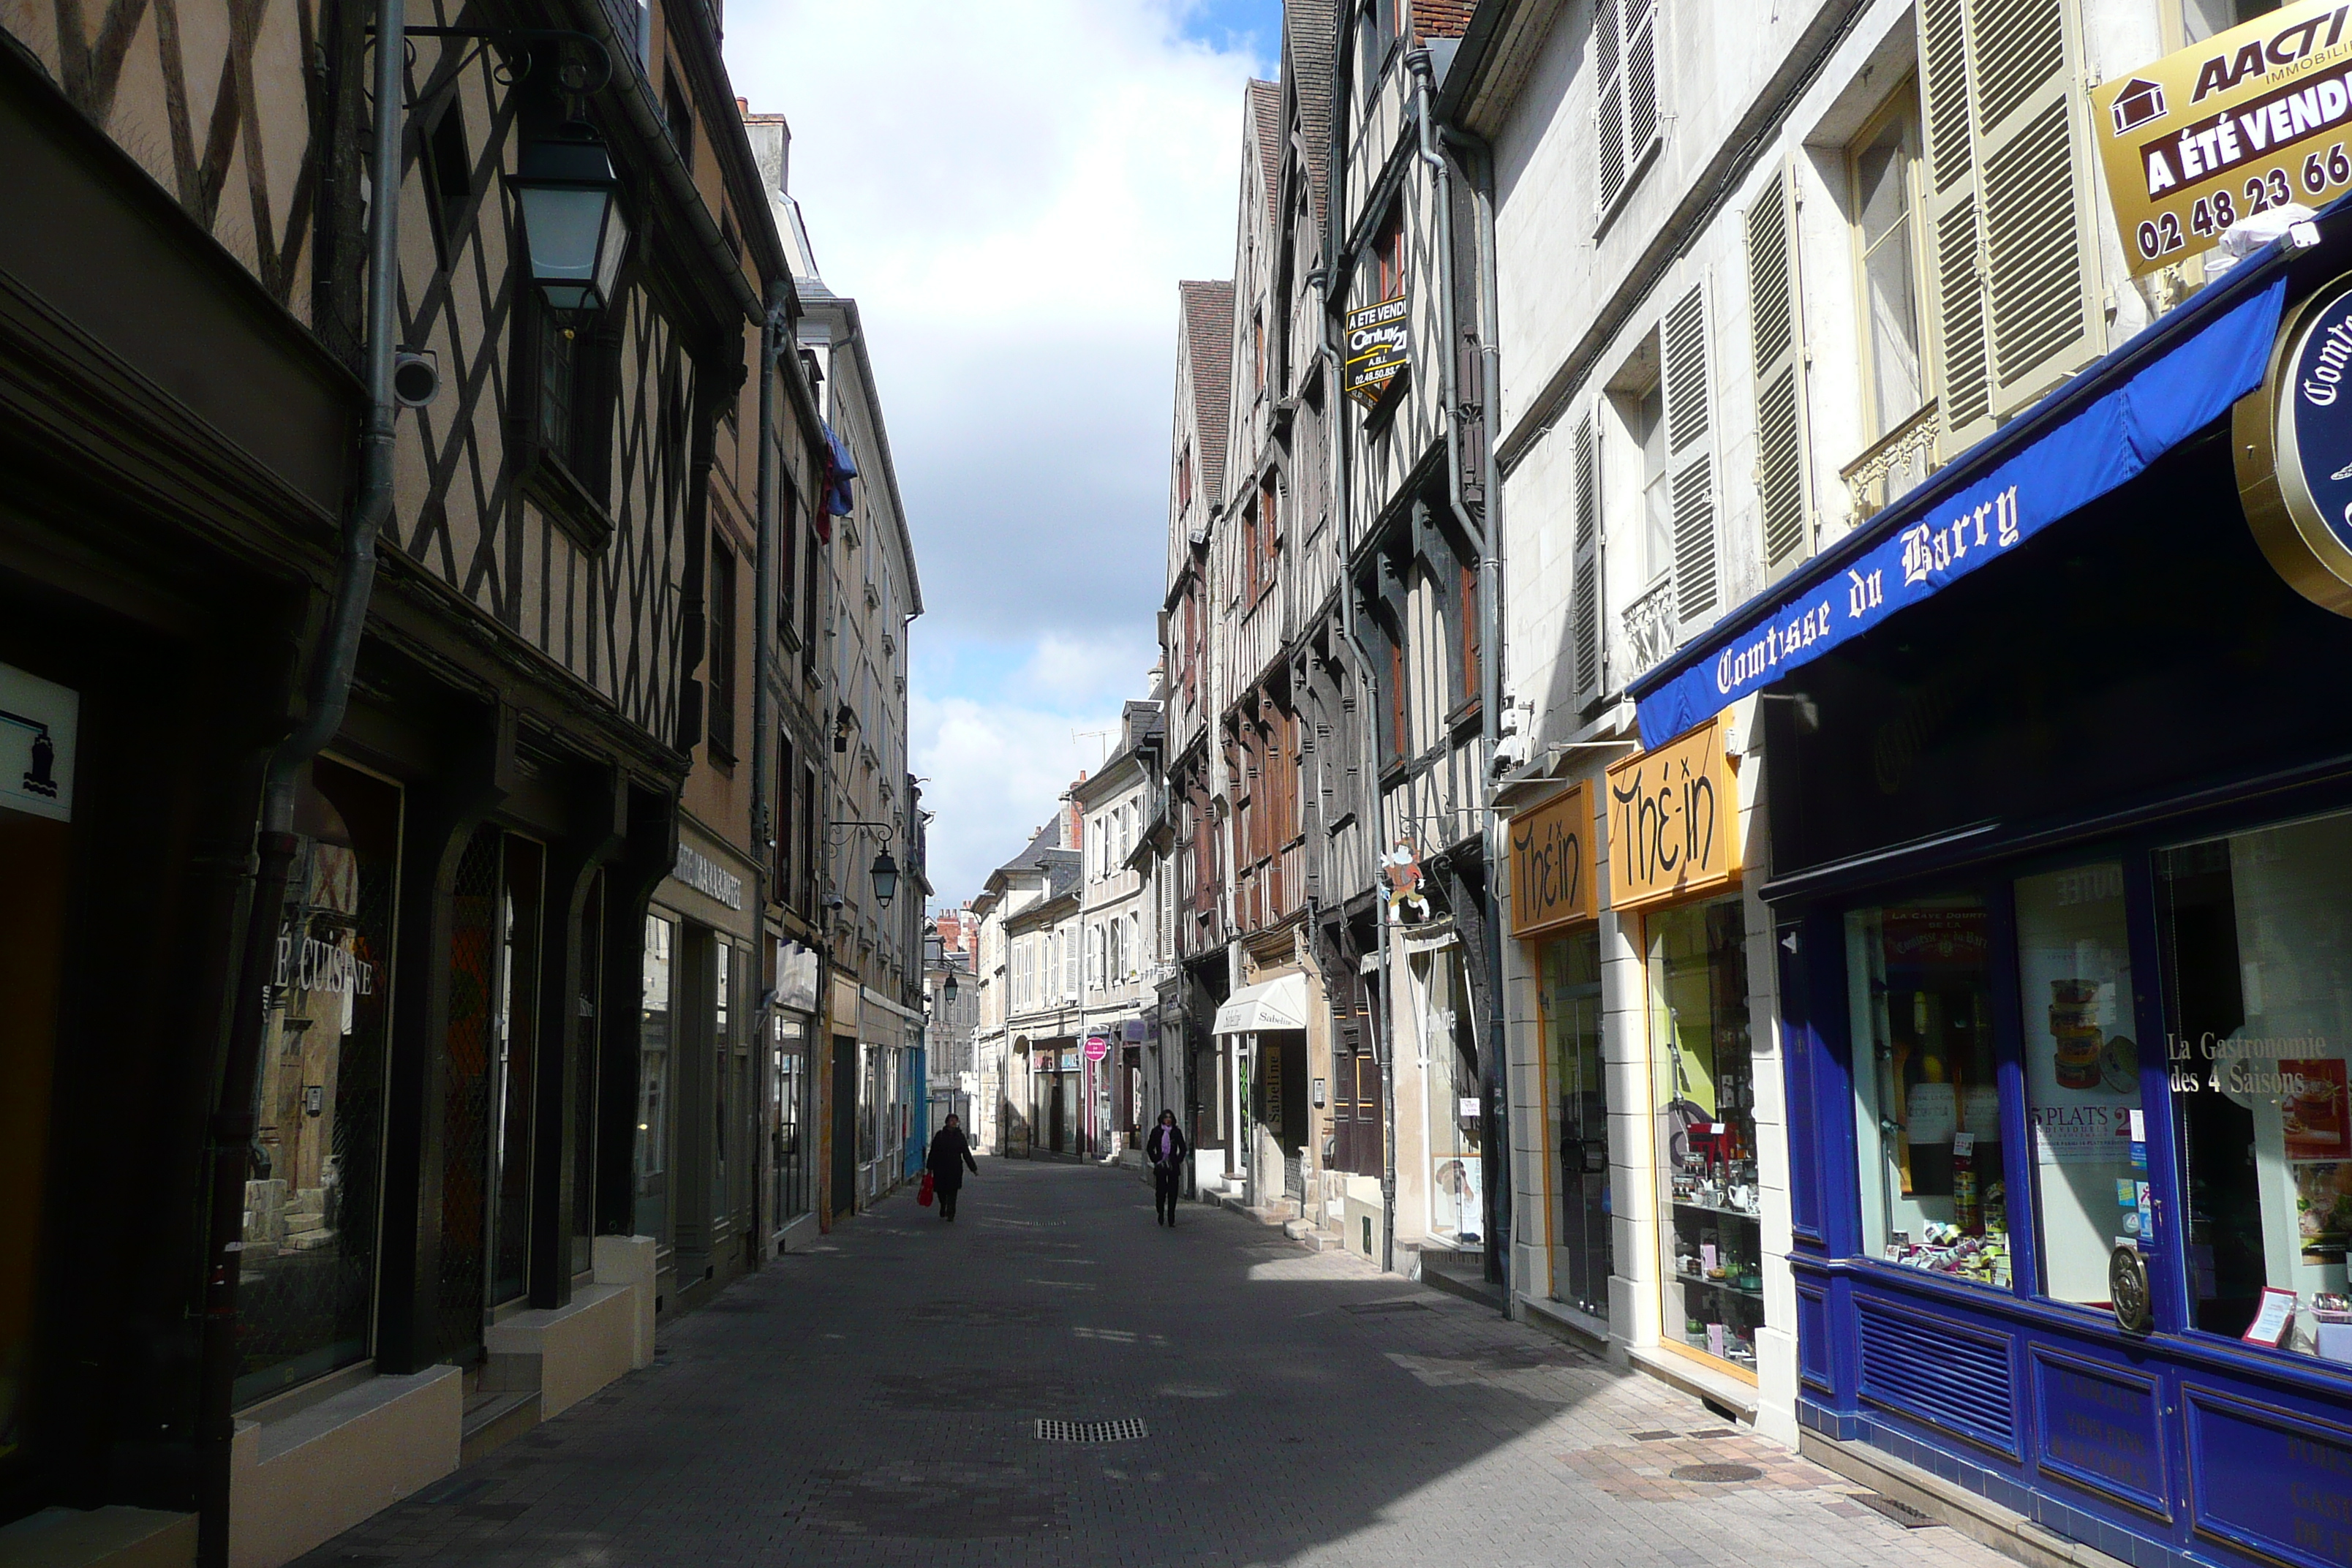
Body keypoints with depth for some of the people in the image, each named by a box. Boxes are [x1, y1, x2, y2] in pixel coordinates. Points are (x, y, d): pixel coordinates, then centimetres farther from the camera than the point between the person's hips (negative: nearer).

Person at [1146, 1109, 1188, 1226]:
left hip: (1173, 1165, 1)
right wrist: (1155, 1160, 0)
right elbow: (1150, 1148, 9)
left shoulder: (1176, 1132, 6)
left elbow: (1183, 1148, 13)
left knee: (1173, 1192, -2)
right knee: (1160, 1191, -3)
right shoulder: (1156, 1131, 4)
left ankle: (1171, 1219, 1)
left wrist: (1178, 1160, 2)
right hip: (1160, 1165, -1)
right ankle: (1160, 1214, 13)